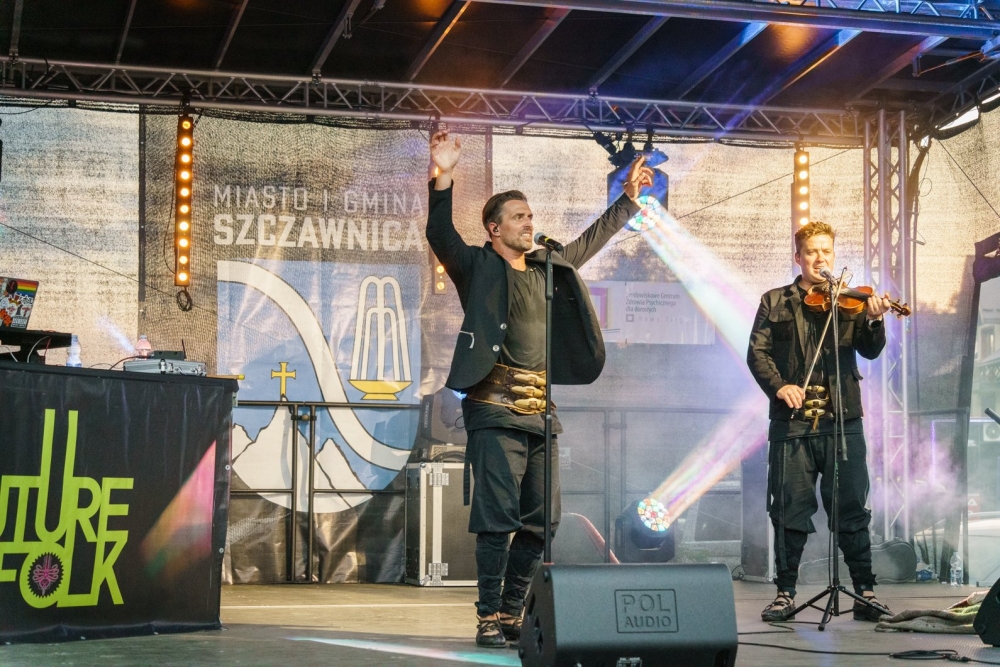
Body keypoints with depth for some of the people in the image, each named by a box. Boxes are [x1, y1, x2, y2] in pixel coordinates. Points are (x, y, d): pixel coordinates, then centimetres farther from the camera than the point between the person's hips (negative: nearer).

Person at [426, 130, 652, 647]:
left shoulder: (551, 268, 18)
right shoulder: (477, 267, 0)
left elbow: (593, 238, 32)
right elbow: (441, 235, -16)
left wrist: (628, 198, 32)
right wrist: (443, 178, -30)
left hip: (540, 411, 7)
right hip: (496, 412, -7)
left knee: (539, 522, 7)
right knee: (497, 518, -9)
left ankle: (513, 613, 17)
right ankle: (489, 618, -3)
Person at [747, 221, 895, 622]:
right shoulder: (775, 302, 10)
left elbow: (870, 350, -1)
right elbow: (757, 353, 2)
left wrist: (874, 321, -22)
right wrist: (778, 385, -16)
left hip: (842, 420, 0)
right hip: (792, 421, 0)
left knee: (852, 509, 2)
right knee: (789, 510, 2)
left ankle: (865, 590, 9)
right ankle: (785, 593, 11)